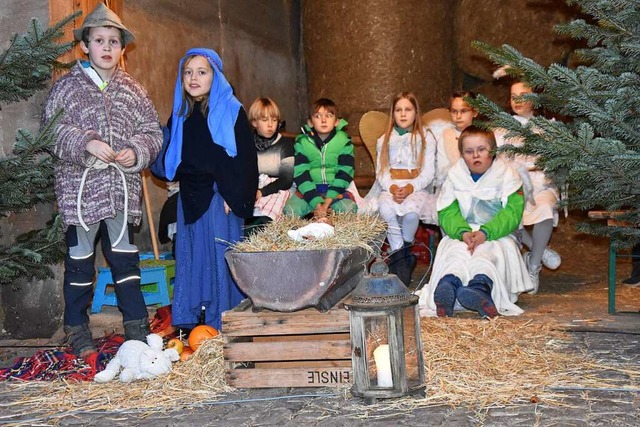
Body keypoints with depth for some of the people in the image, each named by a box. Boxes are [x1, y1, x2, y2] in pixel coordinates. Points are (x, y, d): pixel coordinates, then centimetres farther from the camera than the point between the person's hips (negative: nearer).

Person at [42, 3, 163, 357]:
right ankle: (77, 330, 20)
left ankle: (136, 328, 18)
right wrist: (86, 143, -19)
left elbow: (152, 131, 10)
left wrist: (136, 151, -9)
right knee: (79, 262, 7)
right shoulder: (67, 86, 1)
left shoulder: (133, 90, 9)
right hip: (79, 191, -2)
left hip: (123, 191, 2)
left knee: (125, 260, 9)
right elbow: (51, 130, -5)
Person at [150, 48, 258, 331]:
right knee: (190, 254, 9)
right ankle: (188, 318, 17)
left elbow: (245, 157, -8)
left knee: (219, 256, -1)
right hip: (190, 197, 5)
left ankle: (221, 321, 7)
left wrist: (233, 196, -14)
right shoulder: (180, 114, 11)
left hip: (219, 197, -5)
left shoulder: (231, 110, -4)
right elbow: (167, 157, 16)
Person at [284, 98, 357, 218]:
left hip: (335, 189, 0)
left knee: (348, 208, -30)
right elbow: (301, 174, -8)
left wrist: (330, 198, -20)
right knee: (290, 210, -27)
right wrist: (316, 202, -22)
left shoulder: (344, 141, 0)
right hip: (309, 189, 0)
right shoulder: (302, 142, 0)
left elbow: (345, 173, -5)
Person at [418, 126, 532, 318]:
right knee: (456, 251, -34)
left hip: (497, 235, -1)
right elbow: (447, 213, 0)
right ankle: (448, 285, -67)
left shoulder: (507, 175, 4)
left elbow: (512, 213, -8)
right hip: (462, 235, 1)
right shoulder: (455, 176, 11)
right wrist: (463, 233, -22)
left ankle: (481, 287, -69)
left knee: (486, 251, -36)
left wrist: (485, 232, -25)